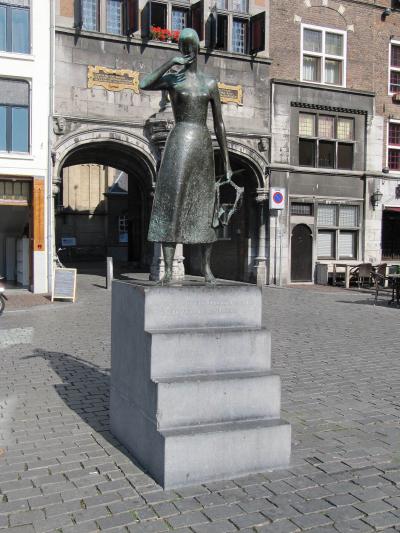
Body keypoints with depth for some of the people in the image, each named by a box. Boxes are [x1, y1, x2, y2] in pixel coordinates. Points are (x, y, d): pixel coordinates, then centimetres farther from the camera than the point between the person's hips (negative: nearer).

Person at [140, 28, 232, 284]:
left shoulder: (210, 83, 13)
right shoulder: (172, 79, 7)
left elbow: (220, 124, 11)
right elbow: (144, 85, -15)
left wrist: (227, 162, 6)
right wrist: (171, 62, -13)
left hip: (204, 143, 3)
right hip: (180, 141, -2)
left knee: (204, 206, 4)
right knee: (172, 202, -10)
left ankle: (206, 267, 13)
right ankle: (168, 269, -9)